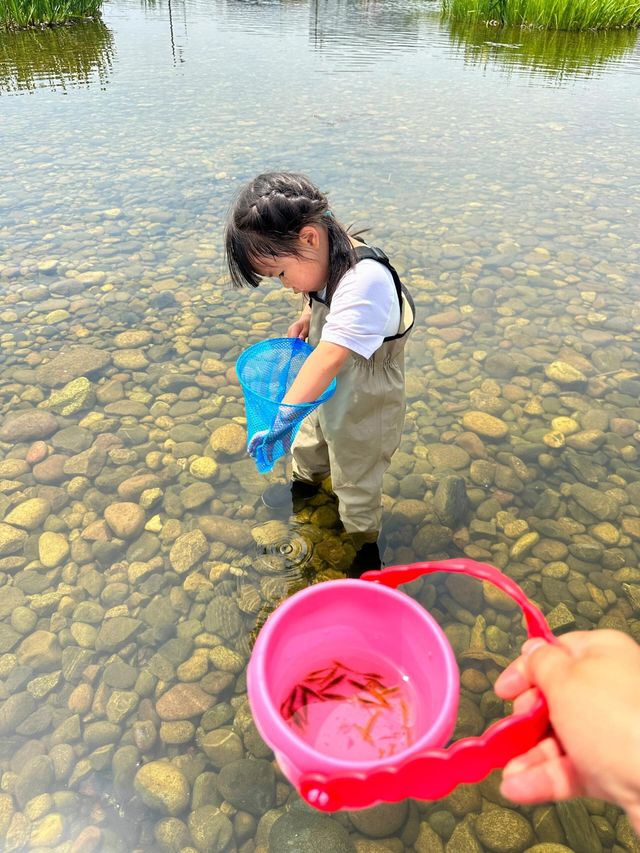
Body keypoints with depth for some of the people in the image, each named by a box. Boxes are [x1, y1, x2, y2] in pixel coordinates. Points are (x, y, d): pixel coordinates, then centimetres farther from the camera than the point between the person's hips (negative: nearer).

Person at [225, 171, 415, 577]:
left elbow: (330, 359, -45)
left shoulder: (365, 281, -38)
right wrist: (306, 319, -8)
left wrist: (283, 416, -47)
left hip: (364, 407, -8)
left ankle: (366, 542, 41)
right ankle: (305, 483, 64)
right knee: (310, 444, 32)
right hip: (329, 395, 8)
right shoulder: (327, 262, -10)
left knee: (355, 481, 13)